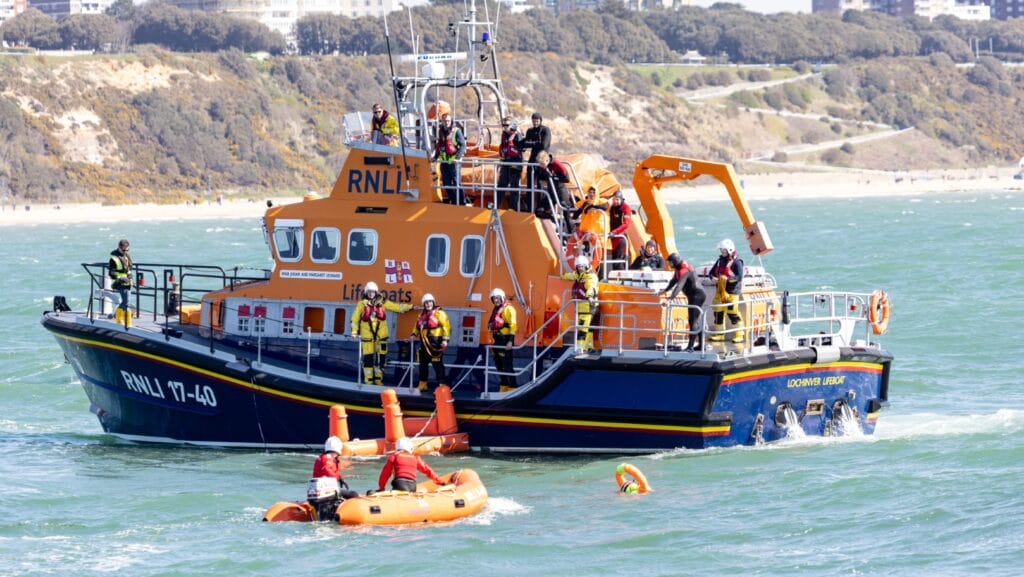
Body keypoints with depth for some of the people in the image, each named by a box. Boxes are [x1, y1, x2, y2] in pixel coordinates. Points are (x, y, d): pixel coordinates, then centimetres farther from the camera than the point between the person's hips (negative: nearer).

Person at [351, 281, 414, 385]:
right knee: (368, 356, -2)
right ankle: (368, 379, 4)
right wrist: (354, 331, -1)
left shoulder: (382, 302, 6)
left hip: (380, 333, 2)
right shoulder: (362, 304, 3)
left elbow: (396, 307, 10)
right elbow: (355, 318, 5)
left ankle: (378, 378, 10)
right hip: (367, 333, -2)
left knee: (381, 356, 2)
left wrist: (410, 307, 6)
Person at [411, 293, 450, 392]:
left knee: (437, 364, -11)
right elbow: (418, 326, 28)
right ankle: (422, 384, 25)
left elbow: (446, 326, -13)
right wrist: (414, 334, 12)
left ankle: (441, 385, -11)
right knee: (423, 364, 15)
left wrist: (445, 339, -20)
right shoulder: (422, 315, 17)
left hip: (435, 343, -8)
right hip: (424, 343, 8)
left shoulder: (439, 313, -7)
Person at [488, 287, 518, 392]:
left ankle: (512, 387, -10)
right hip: (498, 340, 10)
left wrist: (510, 341, -24)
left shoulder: (508, 309, -9)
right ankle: (504, 387, 19)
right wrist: (494, 340, 22)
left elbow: (513, 325, -17)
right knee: (499, 365, 12)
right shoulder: (496, 310, 19)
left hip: (505, 340, -10)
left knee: (507, 365, -11)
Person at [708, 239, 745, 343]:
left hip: (731, 292, -8)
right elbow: (712, 272, 18)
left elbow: (739, 277, -18)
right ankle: (719, 334, 19)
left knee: (733, 313, -8)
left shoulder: (736, 262, -10)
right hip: (720, 291, 8)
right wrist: (713, 278, -4)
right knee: (718, 312, 9)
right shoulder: (720, 261, 14)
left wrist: (727, 279, -24)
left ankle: (739, 335, -1)